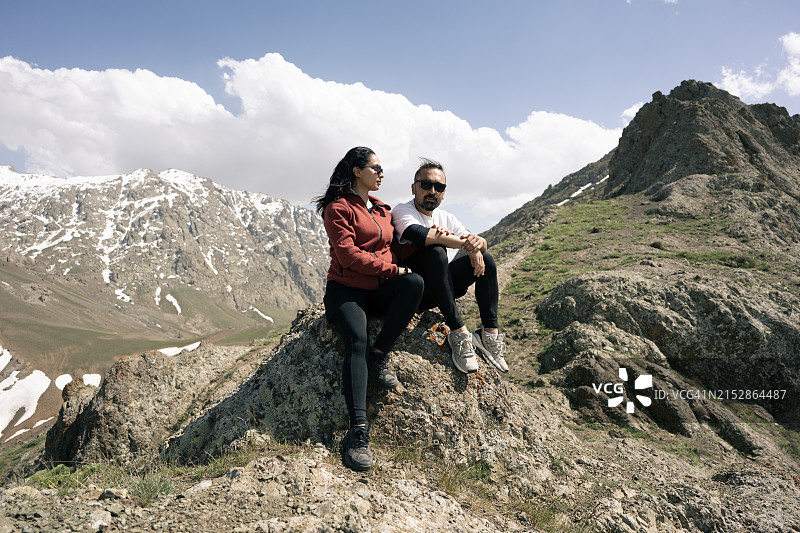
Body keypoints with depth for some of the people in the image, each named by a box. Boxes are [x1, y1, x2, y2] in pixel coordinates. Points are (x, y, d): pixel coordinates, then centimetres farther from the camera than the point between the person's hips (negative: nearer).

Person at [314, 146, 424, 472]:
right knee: (357, 341, -30)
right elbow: (348, 255, -12)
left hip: (379, 291, 5)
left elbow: (391, 249, 23)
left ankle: (380, 355, -17)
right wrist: (392, 269, -11)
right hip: (346, 289, -5)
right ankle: (358, 430, -36)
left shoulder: (382, 211, 22)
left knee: (415, 282, -26)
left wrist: (399, 274, 2)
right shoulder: (338, 207, -1)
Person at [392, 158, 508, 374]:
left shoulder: (447, 218, 14)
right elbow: (422, 235, -29)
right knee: (435, 251, -32)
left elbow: (482, 243, 3)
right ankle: (458, 332, -31)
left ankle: (490, 332, -14)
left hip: (440, 289, 7)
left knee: (485, 258, -5)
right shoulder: (402, 212, -6)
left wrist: (478, 242, -22)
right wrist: (466, 244, -21)